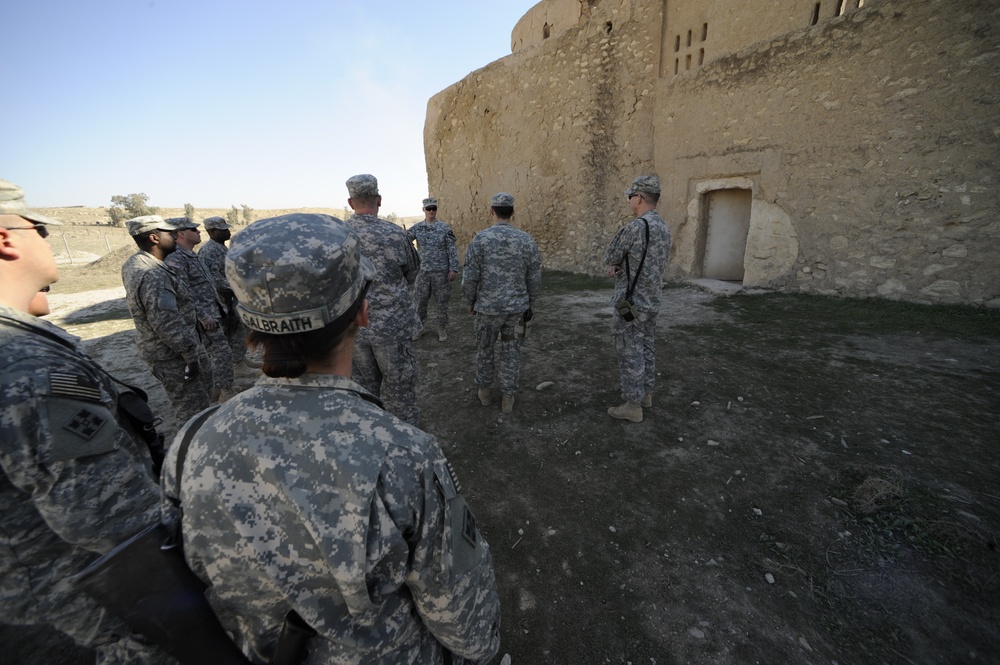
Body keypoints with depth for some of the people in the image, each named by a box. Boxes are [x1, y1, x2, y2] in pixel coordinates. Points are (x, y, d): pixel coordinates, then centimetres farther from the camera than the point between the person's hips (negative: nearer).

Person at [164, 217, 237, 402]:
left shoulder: (191, 255, 14)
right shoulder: (175, 258, -17)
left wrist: (218, 311, 20)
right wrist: (203, 317, -22)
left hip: (213, 312, 10)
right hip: (204, 316, -10)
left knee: (217, 352, 16)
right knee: (222, 352, -6)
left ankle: (216, 390, 28)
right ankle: (227, 393, 4)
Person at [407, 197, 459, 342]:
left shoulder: (444, 228, -4)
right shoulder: (417, 228, 2)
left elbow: (452, 249, -5)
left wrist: (453, 269, -11)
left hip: (441, 271, -2)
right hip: (423, 271, 2)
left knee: (442, 301, 6)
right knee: (420, 301, 8)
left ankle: (442, 329, 19)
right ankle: (420, 327, 24)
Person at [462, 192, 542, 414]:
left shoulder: (480, 239, -12)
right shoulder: (527, 240, -4)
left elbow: (469, 278, -11)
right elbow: (534, 279, 0)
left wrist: (470, 302, 7)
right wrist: (530, 305, 15)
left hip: (488, 307, -1)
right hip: (517, 307, 2)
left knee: (485, 349, 19)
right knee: (511, 352, 14)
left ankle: (485, 390, 32)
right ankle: (507, 397, 21)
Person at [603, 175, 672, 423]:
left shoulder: (635, 227, -22)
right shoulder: (662, 227, 9)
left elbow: (610, 257, -9)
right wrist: (619, 265, 3)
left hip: (631, 302, -9)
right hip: (650, 301, 9)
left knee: (630, 354, 0)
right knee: (646, 349, 18)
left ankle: (633, 406, 10)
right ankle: (645, 394, 32)